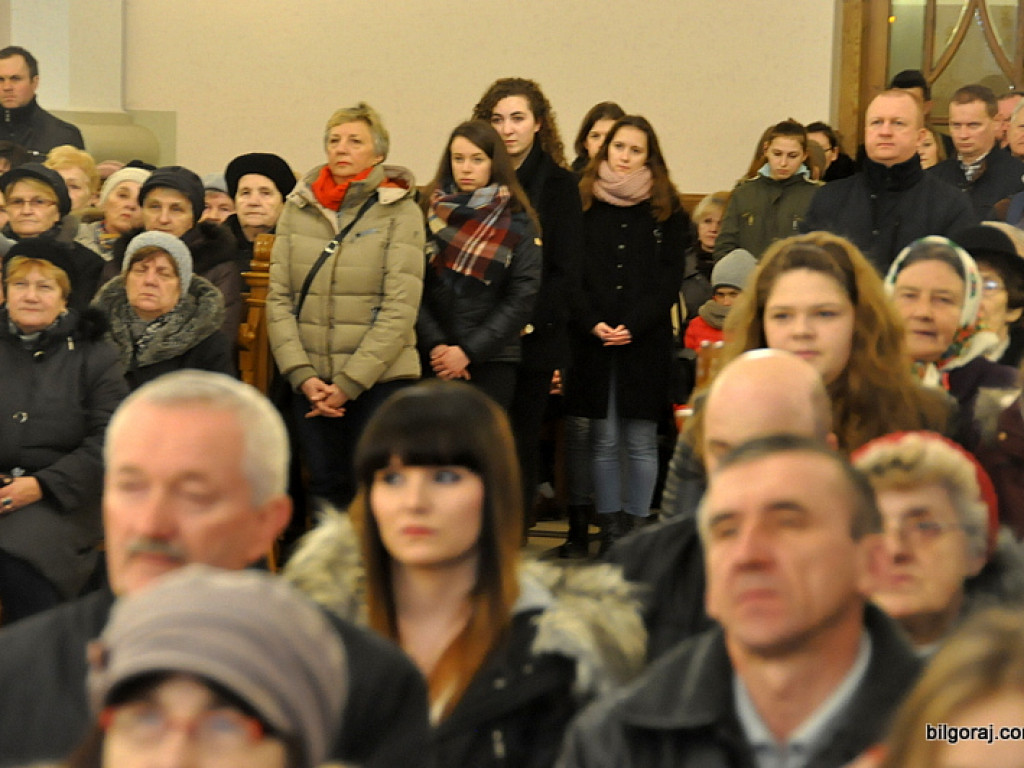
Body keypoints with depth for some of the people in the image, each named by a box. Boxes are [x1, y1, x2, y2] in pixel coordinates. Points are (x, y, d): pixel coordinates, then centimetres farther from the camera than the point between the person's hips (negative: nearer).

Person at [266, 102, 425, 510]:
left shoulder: (400, 212, -1)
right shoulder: (298, 209, 8)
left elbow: (399, 308, -8)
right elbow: (278, 298, 4)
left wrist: (348, 383, -12)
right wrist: (302, 376, -7)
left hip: (378, 380, -3)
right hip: (310, 381, 3)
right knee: (327, 487, 5)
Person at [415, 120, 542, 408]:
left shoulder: (517, 223, 4)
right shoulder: (429, 213, 7)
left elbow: (523, 297, -2)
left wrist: (468, 351, -8)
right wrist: (435, 346, -12)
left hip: (493, 362, -1)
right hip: (432, 360, 1)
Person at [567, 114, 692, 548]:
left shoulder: (666, 210, 7)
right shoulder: (582, 203, 7)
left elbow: (670, 279, 2)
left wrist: (633, 325, -10)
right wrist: (591, 322, -10)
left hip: (646, 338, 0)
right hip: (592, 338, 1)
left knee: (641, 442, 0)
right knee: (603, 440, 1)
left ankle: (635, 526, 5)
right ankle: (610, 529, 6)